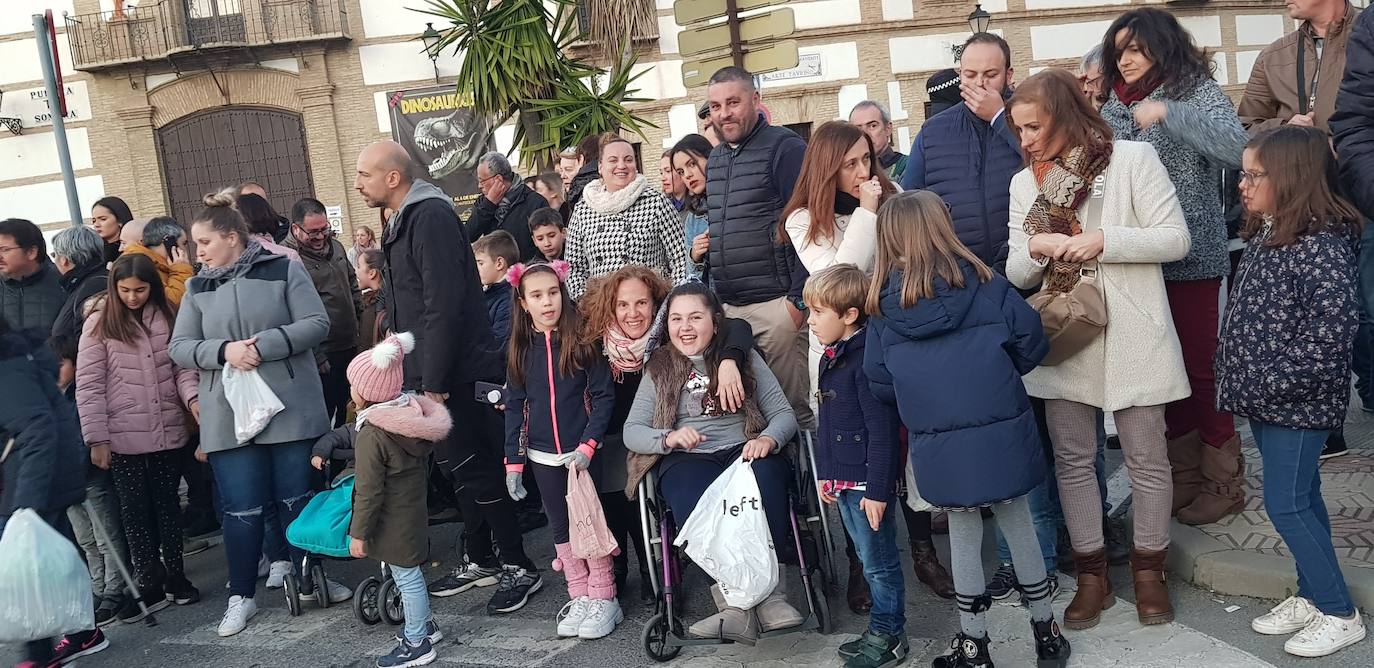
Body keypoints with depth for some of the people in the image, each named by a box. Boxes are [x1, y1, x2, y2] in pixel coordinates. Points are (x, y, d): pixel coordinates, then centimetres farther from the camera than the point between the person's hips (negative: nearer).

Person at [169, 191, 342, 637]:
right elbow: (180, 347, 6)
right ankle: (241, 597, 17)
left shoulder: (283, 270, 0)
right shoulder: (198, 288, 11)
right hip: (229, 417, 2)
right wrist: (224, 350, -13)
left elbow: (316, 324, -6)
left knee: (298, 499, 9)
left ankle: (309, 580, 26)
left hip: (291, 409, -2)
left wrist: (263, 346, -17)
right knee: (241, 509, 4)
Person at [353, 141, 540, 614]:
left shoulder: (431, 216, -16)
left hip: (457, 376, -10)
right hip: (432, 376, 10)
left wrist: (434, 381, -22)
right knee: (458, 469, 15)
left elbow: (443, 307, -23)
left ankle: (519, 566, 7)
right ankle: (480, 561, 27)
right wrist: (421, 378, 16)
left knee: (478, 470, -3)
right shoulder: (403, 222, 15)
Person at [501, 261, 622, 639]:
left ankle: (603, 598, 15)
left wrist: (588, 446, -16)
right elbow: (514, 407, 5)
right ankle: (579, 598, 22)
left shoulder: (582, 341, -7)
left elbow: (603, 396, -8)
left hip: (581, 452, -3)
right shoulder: (521, 350, 3)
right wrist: (513, 462, 2)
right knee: (561, 528, 11)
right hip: (542, 457, 4)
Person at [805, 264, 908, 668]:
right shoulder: (831, 359, 10)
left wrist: (877, 488, -21)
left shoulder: (867, 361, -19)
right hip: (843, 479, 9)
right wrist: (826, 473, 20)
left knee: (880, 563, 4)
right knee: (868, 560, 18)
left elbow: (882, 431, -21)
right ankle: (883, 630, 30)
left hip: (868, 482, -9)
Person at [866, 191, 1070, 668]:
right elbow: (1031, 341, -3)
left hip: (940, 449, 0)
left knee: (963, 538, 16)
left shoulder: (881, 306, -2)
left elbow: (879, 383, 1)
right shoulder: (984, 283, -5)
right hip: (1001, 436, 0)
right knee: (1020, 528, 17)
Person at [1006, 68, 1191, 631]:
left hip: (1131, 335, -4)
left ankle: (1149, 569, 23)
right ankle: (1091, 573, 21)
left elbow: (1175, 239, -7)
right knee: (1072, 460, 8)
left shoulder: (1133, 158, -4)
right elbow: (1017, 274, 9)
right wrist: (1035, 248, -13)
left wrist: (1103, 239, -18)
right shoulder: (1024, 182, 9)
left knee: (1146, 459, 5)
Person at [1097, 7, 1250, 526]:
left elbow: (1237, 148, -20)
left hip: (1191, 255, -5)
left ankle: (1223, 479, 15)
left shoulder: (1196, 91, -4)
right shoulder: (1114, 106, 11)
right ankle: (1185, 474, 24)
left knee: (1199, 367, 0)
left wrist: (1169, 112, -23)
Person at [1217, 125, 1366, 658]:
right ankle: (1311, 598, 29)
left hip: (1298, 403, -8)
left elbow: (1331, 337, -23)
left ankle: (1340, 614, 12)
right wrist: (1239, 375, 8)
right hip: (1266, 400, 8)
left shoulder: (1321, 246, -20)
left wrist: (1268, 384, -21)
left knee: (1286, 504, -2)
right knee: (1301, 500, 17)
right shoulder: (1265, 235, 6)